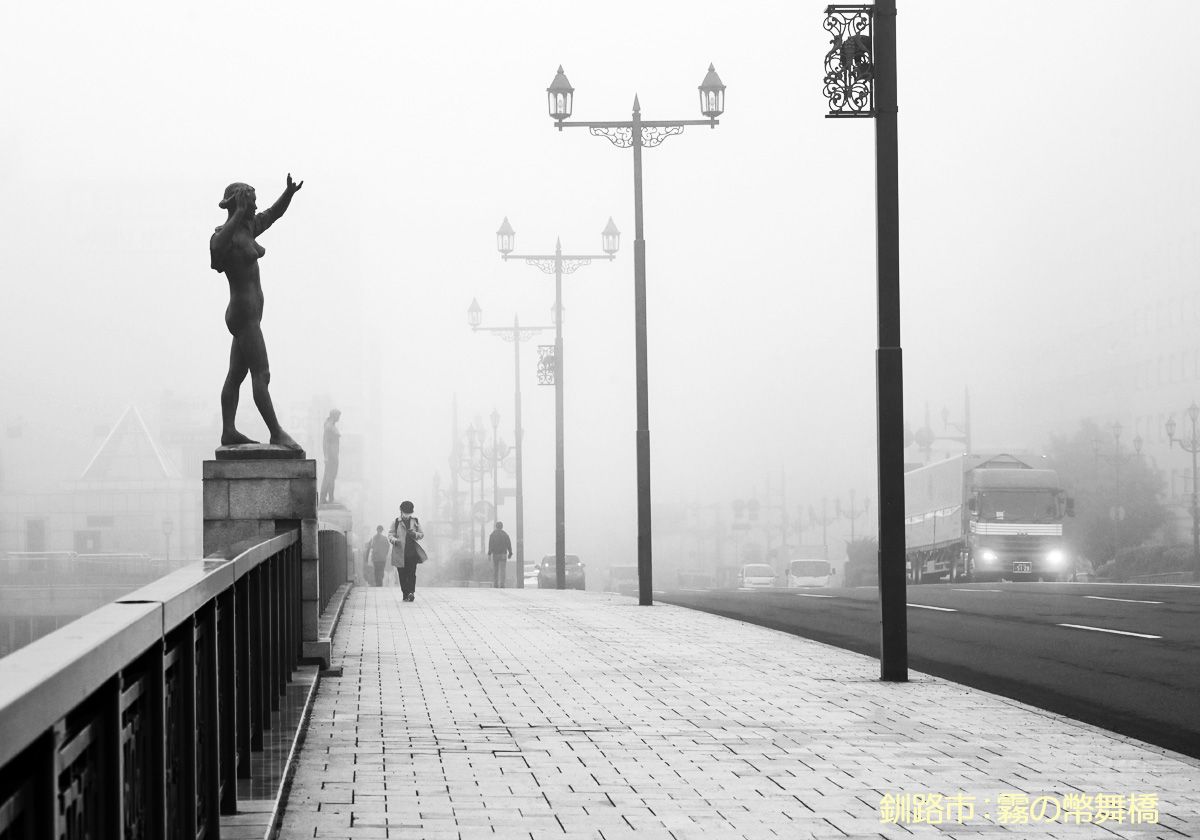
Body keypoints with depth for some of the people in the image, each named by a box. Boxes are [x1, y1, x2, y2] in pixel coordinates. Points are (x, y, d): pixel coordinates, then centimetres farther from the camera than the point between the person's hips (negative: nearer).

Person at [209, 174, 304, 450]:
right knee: (261, 374, -11)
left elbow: (275, 212, 21)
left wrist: (290, 192, 2)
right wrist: (240, 212, -43)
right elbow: (218, 246, -40)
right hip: (244, 313, -10)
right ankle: (276, 433, -13)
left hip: (249, 314, 10)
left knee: (236, 374, 9)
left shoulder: (248, 228, 11)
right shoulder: (223, 235, -16)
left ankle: (228, 432, 11)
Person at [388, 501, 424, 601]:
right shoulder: (396, 522, 5)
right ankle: (405, 594, 7)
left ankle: (411, 592, -13)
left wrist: (415, 534, -9)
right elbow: (390, 535, 2)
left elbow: (422, 535, 14)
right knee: (402, 575, 1)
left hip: (412, 553, 0)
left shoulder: (416, 521, 11)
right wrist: (394, 540, -21)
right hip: (400, 553, 0)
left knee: (411, 573, -11)